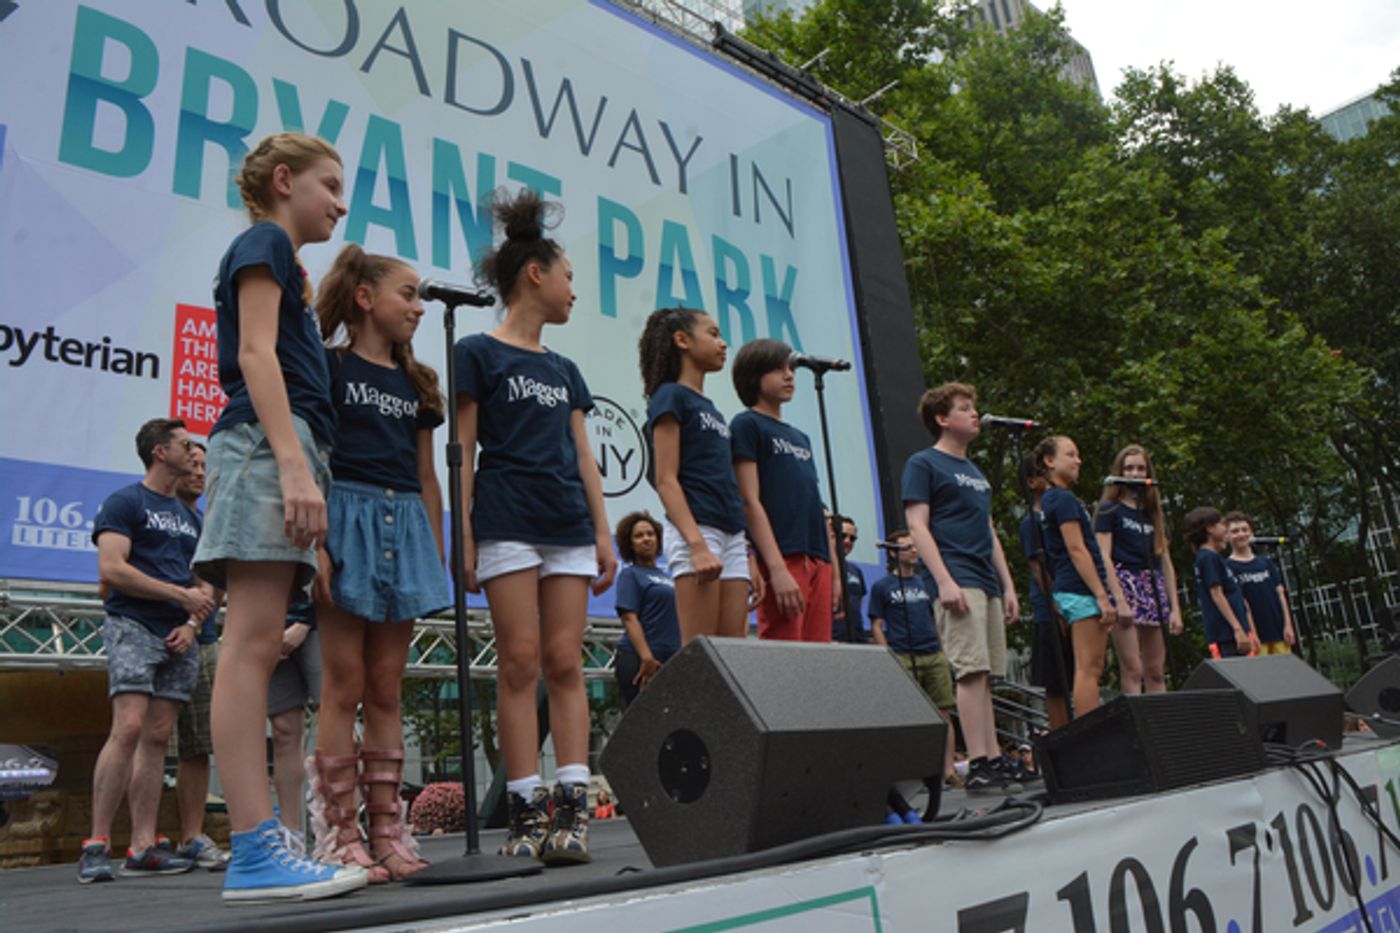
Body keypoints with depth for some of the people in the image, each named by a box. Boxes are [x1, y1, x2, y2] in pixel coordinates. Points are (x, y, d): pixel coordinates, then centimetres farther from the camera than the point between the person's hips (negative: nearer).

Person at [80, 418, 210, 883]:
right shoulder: (124, 502, 1)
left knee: (157, 738, 3)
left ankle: (143, 847, 4)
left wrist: (191, 624, 2)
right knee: (129, 728, -17)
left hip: (179, 638, 6)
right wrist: (182, 594, -12)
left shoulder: (189, 516, 22)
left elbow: (205, 583, 21)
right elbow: (111, 569, -11)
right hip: (134, 627, -6)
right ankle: (96, 844, -10)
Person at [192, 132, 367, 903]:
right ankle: (254, 852, -15)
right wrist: (294, 464, -21)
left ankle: (257, 851, 2)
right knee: (252, 644, -14)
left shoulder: (281, 260, 29)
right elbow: (255, 355, -10)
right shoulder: (264, 243, 3)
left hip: (282, 449, 9)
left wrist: (301, 466, 15)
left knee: (257, 647, 1)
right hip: (267, 443, -9)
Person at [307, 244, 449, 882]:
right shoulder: (328, 365, 2)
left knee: (386, 689, 6)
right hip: (347, 517, -5)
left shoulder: (414, 382, 20)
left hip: (405, 525, 6)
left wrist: (437, 553, 14)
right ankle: (340, 839, 2)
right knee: (344, 686, -4)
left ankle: (388, 833, 10)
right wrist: (316, 542, -17)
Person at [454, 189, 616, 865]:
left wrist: (603, 532, 9)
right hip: (507, 522, -5)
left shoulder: (564, 370, 20)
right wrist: (464, 536, -8)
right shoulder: (477, 354, 4)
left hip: (568, 527, 5)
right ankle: (526, 810, 1)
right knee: (520, 662, -5)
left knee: (565, 664, 0)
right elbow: (462, 453, -2)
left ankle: (571, 807, 0)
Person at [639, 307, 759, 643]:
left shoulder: (711, 408, 22)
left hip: (731, 536, 8)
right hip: (694, 532, -8)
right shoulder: (670, 396, -1)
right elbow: (666, 480, -11)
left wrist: (747, 561, 18)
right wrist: (697, 545, -22)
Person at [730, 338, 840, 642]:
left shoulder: (801, 437, 24)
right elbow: (750, 502, -9)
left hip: (817, 561, 8)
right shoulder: (747, 425, 1)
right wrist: (777, 568, -17)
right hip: (782, 559, -7)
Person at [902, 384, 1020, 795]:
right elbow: (917, 526, -8)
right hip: (958, 583, -8)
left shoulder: (976, 472, 24)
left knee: (986, 675, 6)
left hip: (986, 584, 8)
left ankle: (994, 760, 8)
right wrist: (944, 581, -18)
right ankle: (978, 765, -12)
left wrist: (1008, 586, 19)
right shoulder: (923, 464, 0)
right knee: (972, 671, -13)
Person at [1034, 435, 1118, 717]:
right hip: (1081, 590, -10)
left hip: (1068, 590, 10)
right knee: (1088, 669, -10)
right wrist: (1102, 596, -17)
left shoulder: (1049, 500, 20)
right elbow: (1077, 550, -16)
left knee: (1090, 670, 9)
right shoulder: (1063, 499, -9)